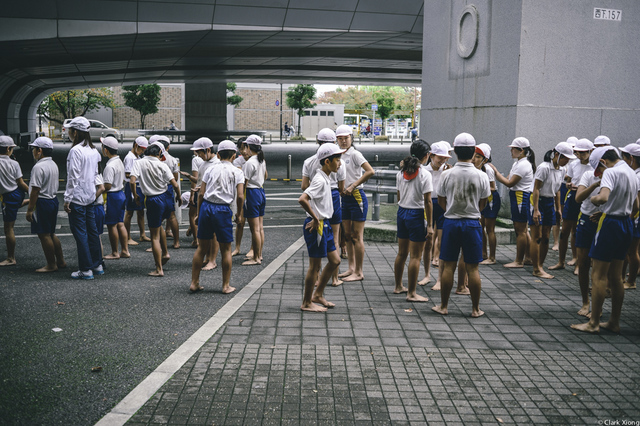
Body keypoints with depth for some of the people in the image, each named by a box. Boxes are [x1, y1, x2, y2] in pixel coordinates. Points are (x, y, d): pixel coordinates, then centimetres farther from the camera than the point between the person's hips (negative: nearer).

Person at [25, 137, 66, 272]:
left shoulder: (39, 167, -18)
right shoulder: (53, 164, 11)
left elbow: (35, 190, -20)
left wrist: (30, 209, -16)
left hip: (42, 203, -9)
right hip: (53, 200, 10)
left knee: (44, 235, -1)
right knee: (51, 233, 17)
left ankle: (51, 265, 6)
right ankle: (60, 261, 22)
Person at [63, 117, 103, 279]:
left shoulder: (75, 150, -17)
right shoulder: (93, 150, 8)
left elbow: (73, 177, -18)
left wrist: (67, 199, -14)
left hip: (78, 197, -8)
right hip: (90, 196, 8)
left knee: (80, 232, -2)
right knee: (92, 230, 14)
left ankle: (86, 269, 1)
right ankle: (97, 265, 21)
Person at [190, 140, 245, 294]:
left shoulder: (210, 170, 9)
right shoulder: (237, 172, 2)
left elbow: (201, 193, 4)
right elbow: (240, 196, -6)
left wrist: (198, 212, 13)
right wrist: (239, 213, 8)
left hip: (206, 207, 3)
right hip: (222, 210, -3)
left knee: (201, 248, 13)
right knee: (226, 249, 9)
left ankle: (194, 283, 18)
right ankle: (226, 286, 15)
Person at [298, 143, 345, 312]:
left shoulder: (325, 179, 11)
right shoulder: (320, 180, -19)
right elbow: (302, 199, -32)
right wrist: (315, 218, -22)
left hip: (323, 225, 10)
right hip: (316, 226, -10)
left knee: (335, 261, 15)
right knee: (315, 265, 0)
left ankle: (318, 295, 26)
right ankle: (306, 303, 13)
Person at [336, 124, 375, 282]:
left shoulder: (354, 154, -10)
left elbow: (370, 171, -23)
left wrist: (353, 186, -21)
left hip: (356, 197, -8)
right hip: (344, 198, 8)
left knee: (357, 236, -4)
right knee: (347, 235, 12)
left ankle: (359, 273, 3)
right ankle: (351, 268, 21)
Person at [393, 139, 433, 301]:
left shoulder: (401, 172, 5)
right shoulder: (424, 174, -14)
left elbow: (399, 197, 10)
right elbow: (427, 201, -14)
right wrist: (429, 224, -11)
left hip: (402, 212, 7)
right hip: (417, 214, -7)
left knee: (401, 253, 18)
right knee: (415, 256, 0)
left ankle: (398, 286, 30)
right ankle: (411, 293, 4)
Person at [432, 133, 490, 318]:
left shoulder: (447, 174, -7)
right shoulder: (481, 176, -6)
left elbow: (441, 201, 4)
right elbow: (483, 203, 4)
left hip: (451, 222, 0)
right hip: (472, 223, 0)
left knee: (448, 266, 8)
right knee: (472, 268, 6)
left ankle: (443, 306, 16)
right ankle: (475, 309, 14)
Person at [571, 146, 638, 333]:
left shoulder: (611, 172, -15)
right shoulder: (631, 172, 14)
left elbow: (603, 197, -32)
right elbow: (635, 205, 20)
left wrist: (594, 199, -10)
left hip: (611, 223, -9)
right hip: (627, 224, 9)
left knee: (598, 276, -4)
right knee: (616, 276, 14)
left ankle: (593, 323, 0)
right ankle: (614, 322, 20)